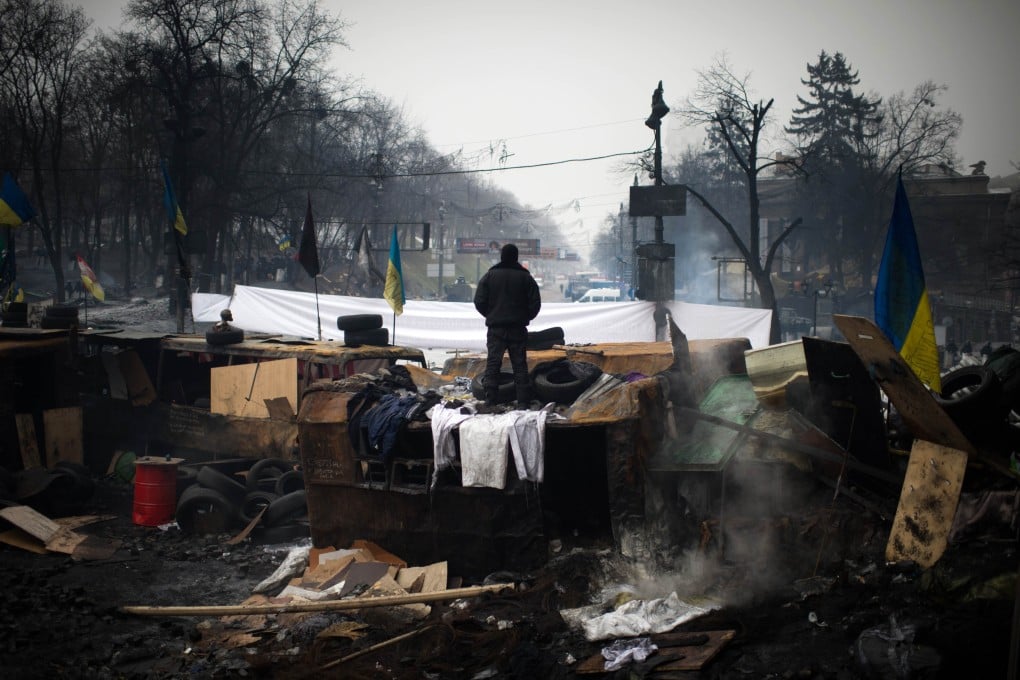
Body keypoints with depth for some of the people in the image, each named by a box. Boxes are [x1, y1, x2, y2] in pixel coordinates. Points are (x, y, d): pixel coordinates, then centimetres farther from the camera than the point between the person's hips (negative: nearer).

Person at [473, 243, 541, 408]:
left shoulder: (490, 275, -1)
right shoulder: (525, 277, 0)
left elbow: (479, 302, -3)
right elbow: (535, 303, 0)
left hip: (495, 328, -1)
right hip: (518, 329, 1)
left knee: (492, 363, 2)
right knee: (519, 365, 5)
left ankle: (490, 400, -4)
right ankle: (522, 402, 2)